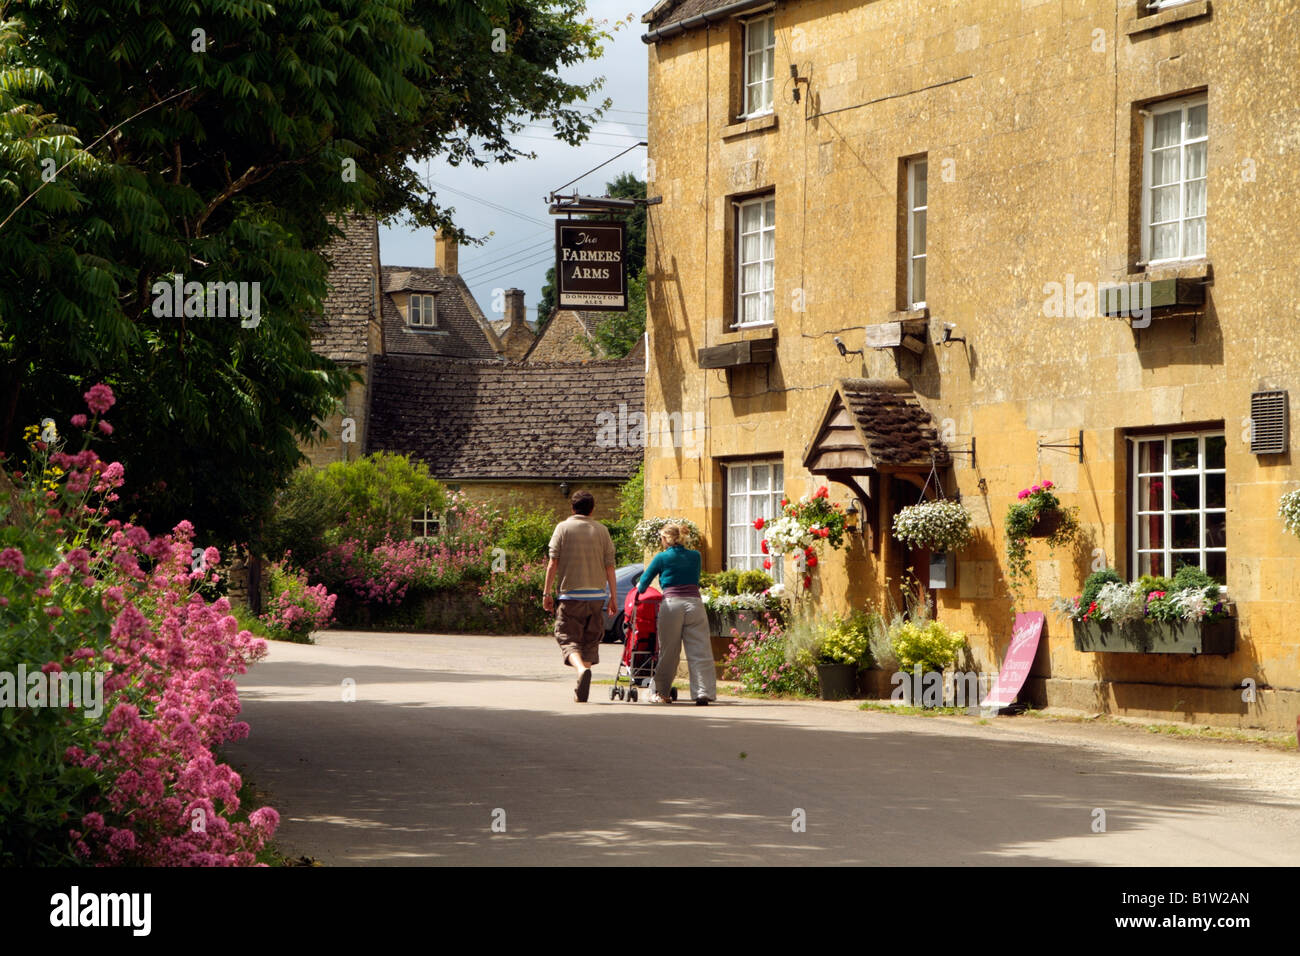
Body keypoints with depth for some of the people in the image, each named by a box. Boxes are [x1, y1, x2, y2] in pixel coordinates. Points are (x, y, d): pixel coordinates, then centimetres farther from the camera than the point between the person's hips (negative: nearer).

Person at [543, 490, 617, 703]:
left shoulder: (563, 528, 0)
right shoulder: (601, 530, 5)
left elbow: (553, 563, -5)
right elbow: (609, 566, 4)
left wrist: (547, 592, 0)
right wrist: (613, 596, 9)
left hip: (571, 594, -2)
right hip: (597, 594, 2)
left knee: (568, 638, 0)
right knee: (591, 640, 12)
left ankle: (581, 668, -30)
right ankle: (581, 692, 11)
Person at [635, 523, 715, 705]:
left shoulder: (662, 558, 3)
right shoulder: (695, 556, 11)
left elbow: (642, 585, 10)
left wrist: (639, 588, 32)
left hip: (672, 603, -2)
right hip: (695, 603, 2)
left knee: (668, 652, 9)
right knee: (699, 651, 0)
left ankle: (660, 692, 19)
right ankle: (703, 692, -8)